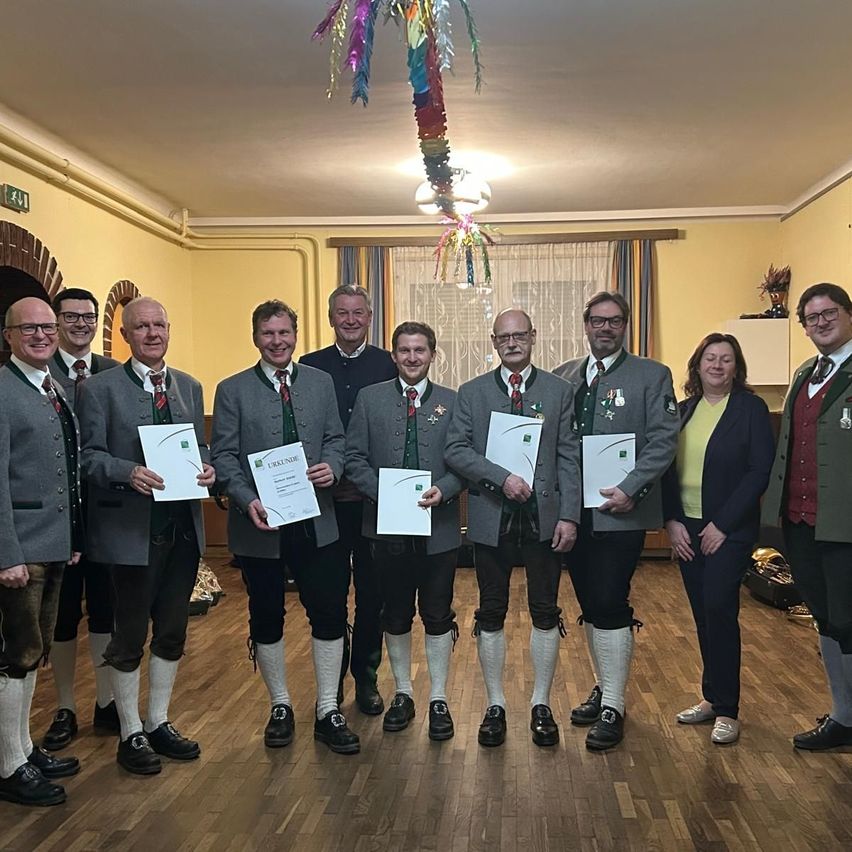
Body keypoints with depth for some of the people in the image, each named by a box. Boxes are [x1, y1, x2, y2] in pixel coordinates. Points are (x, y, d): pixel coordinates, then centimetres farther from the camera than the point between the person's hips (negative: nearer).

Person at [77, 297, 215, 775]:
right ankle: (131, 735, 24)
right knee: (130, 637, 7)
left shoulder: (189, 387, 12)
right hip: (131, 527, -5)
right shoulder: (99, 389, -4)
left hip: (183, 526, 5)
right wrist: (129, 472, -25)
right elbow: (90, 455, -7)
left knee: (172, 632, 15)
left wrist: (207, 468, -6)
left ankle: (159, 723, 33)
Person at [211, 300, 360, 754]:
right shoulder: (232, 390, 0)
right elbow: (224, 456, -4)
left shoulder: (320, 382, 8)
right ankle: (280, 707, 31)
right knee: (266, 618, 12)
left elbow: (335, 437, 10)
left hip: (316, 522, 2)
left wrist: (332, 466, -12)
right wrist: (248, 501, -18)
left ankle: (327, 711, 18)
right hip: (260, 523, -1)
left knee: (330, 613, 2)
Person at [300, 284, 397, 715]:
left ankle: (366, 678, 25)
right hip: (325, 497, 1)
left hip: (376, 497, 0)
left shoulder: (390, 366, 2)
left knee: (372, 593, 9)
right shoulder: (309, 367, 4)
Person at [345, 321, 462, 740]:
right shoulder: (370, 398, 4)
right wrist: (382, 492, -13)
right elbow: (354, 458, 1)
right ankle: (403, 693, 29)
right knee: (395, 615, 13)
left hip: (438, 526, 0)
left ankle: (438, 699, 22)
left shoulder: (453, 402, 4)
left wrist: (443, 490, -17)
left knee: (438, 615, 7)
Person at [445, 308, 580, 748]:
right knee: (491, 614, 8)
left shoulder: (559, 390, 6)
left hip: (544, 516, 0)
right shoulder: (471, 393, 6)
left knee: (545, 613, 8)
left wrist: (569, 515, -7)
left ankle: (541, 704, 23)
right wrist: (502, 478, -16)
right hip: (491, 518, 0)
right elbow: (455, 450, -4)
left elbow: (569, 458, 1)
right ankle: (495, 705, 22)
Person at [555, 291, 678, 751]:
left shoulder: (651, 376, 0)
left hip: (620, 511, -5)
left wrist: (630, 489, -19)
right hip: (572, 511, 5)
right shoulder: (563, 377, 12)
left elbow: (663, 441, -8)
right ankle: (604, 686, 31)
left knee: (610, 605, -5)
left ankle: (613, 707, 8)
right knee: (590, 605, 14)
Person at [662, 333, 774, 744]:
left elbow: (759, 471, -10)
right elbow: (667, 469, 8)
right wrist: (672, 521, -4)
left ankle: (726, 710, 4)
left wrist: (722, 525, -14)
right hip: (685, 528, 5)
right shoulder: (683, 411, 9)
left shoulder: (751, 408, -4)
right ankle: (712, 697, 24)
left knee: (719, 610, -9)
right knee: (703, 615, 11)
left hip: (728, 529, -4)